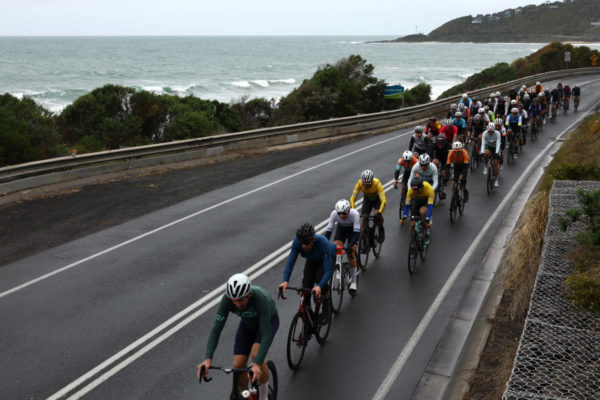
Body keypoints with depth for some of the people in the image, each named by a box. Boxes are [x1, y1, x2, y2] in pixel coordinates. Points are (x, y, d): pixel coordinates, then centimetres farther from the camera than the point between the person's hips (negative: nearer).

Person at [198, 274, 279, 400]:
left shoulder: (261, 298, -42)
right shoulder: (227, 299, -32)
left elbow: (266, 335, -45)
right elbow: (216, 330, -30)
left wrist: (257, 364, -54)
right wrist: (208, 359, -42)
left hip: (269, 320, -4)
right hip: (248, 322, 4)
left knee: (256, 354, -29)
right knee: (238, 365, -9)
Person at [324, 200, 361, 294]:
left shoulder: (354, 214, -38)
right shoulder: (334, 214, -31)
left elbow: (356, 232, -39)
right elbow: (328, 230, -30)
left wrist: (351, 246, -52)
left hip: (353, 229, -3)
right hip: (341, 229, 3)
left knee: (351, 253, -18)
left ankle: (354, 280, -4)